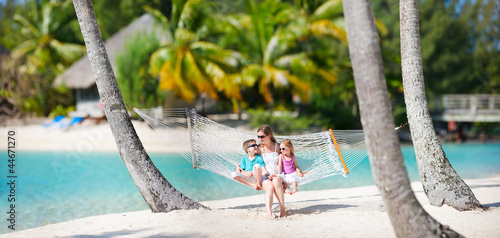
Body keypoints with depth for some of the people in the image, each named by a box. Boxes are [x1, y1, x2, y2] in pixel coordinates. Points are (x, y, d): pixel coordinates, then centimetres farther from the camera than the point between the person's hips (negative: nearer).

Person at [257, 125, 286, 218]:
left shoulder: (277, 146, 6)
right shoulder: (259, 148, 9)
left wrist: (277, 175, -11)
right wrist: (267, 175, -13)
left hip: (278, 175, 0)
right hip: (265, 176, 0)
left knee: (276, 181, -37)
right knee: (269, 187, -35)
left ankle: (282, 209, -33)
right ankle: (268, 212, -53)